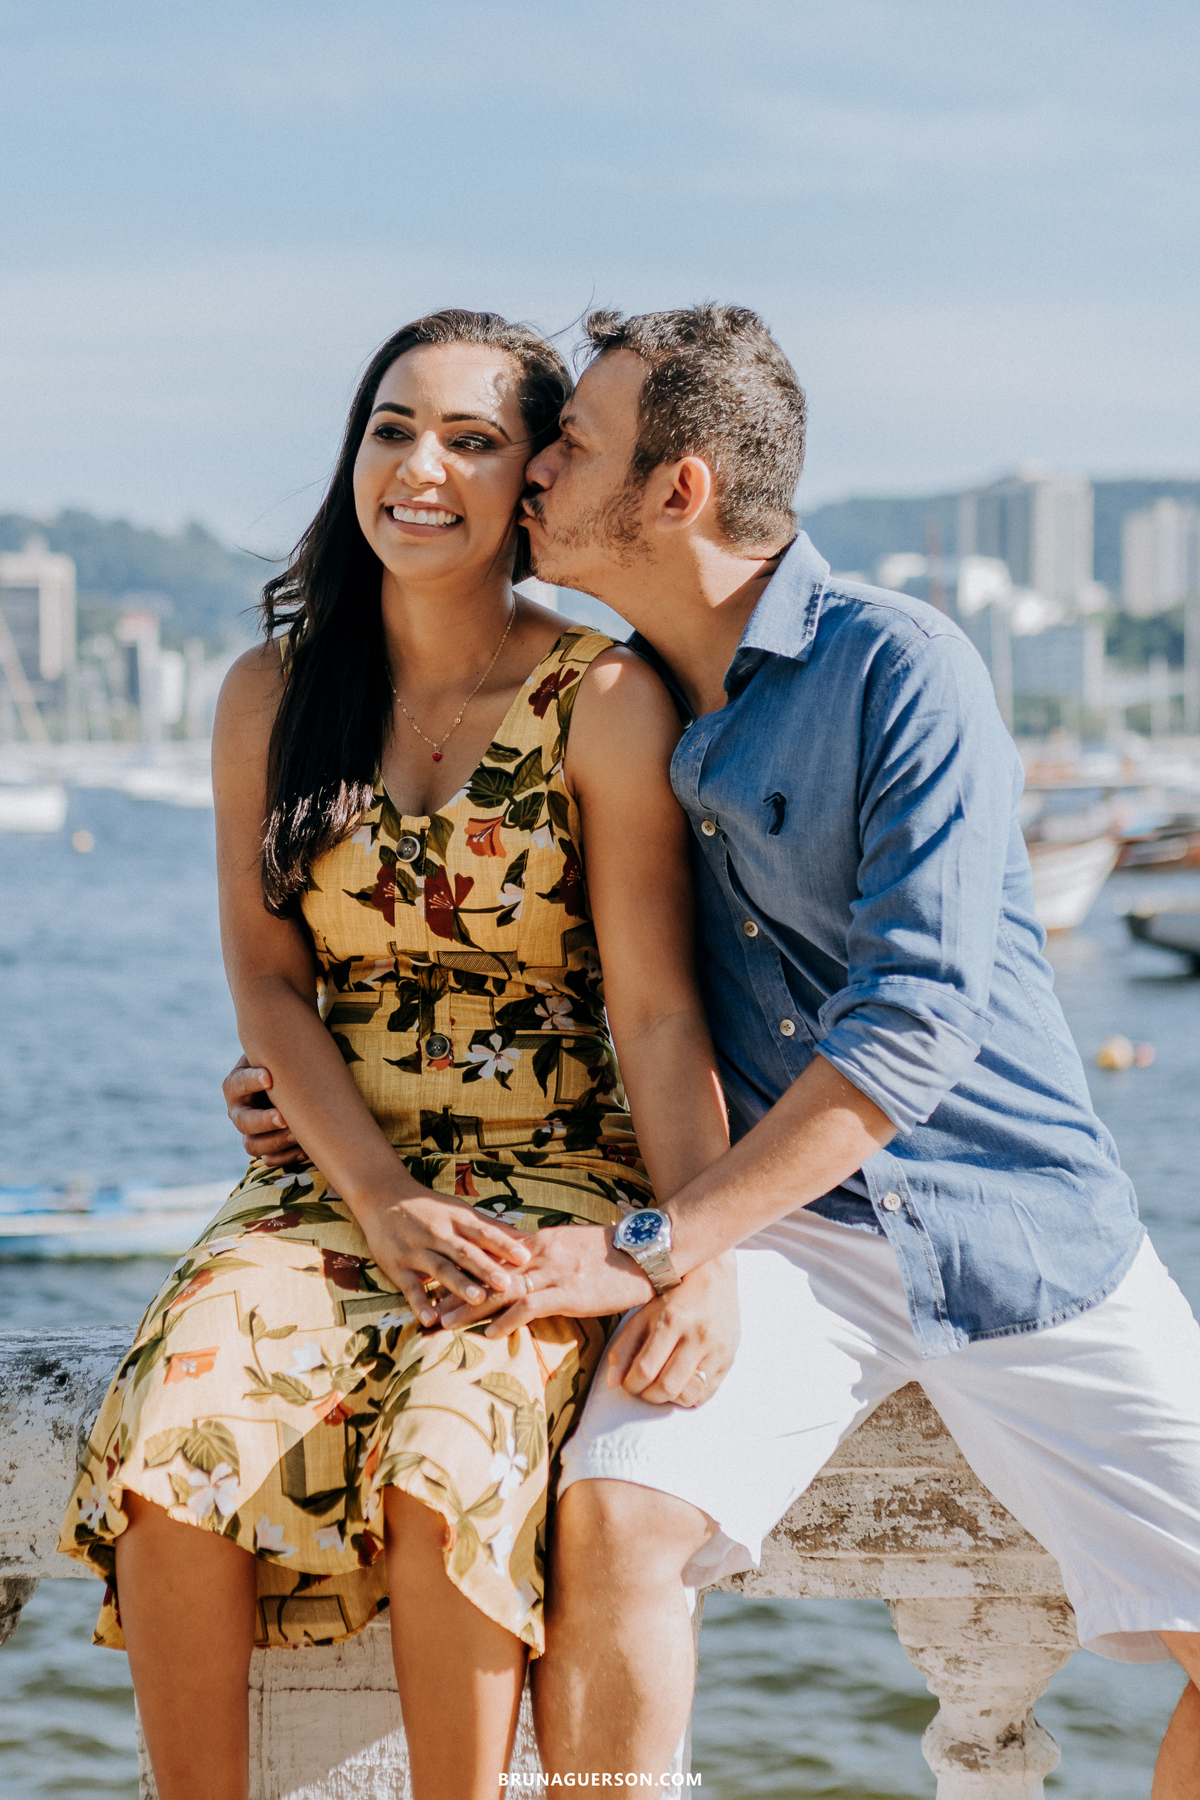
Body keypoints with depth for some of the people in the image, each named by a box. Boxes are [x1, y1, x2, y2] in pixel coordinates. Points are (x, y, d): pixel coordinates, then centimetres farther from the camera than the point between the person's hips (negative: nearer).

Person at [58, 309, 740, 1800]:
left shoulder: (602, 699, -4)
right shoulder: (273, 694, 6)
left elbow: (657, 1008, -8)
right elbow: (266, 982, 3)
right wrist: (383, 1200, -12)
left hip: (551, 1176, -3)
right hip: (332, 1172, 3)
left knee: (448, 1473, -31)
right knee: (166, 1454, -24)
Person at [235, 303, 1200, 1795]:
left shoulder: (903, 666, -11)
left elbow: (919, 1013, -20)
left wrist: (655, 1246, -23)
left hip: (1014, 1223, -3)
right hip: (785, 1227, 3)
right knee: (611, 1515, -26)